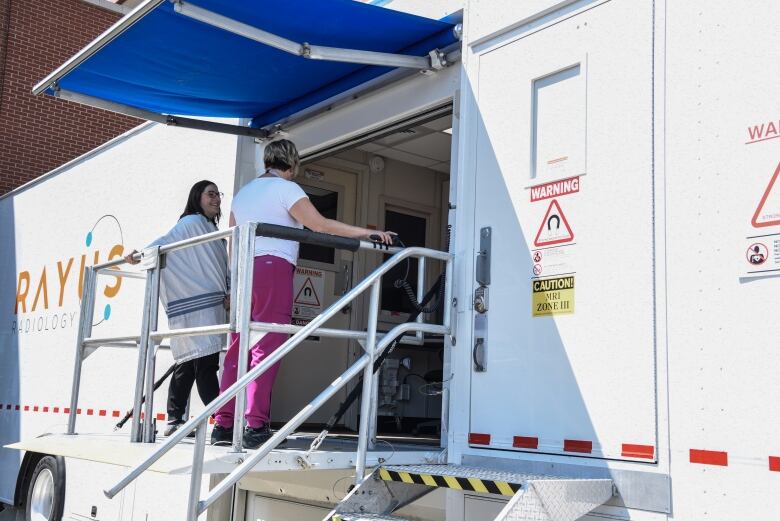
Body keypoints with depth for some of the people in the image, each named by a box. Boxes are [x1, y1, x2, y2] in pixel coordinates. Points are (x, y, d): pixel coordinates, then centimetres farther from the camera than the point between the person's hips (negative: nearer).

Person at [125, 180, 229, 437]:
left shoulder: (211, 229, 26)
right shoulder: (192, 222, 0)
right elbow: (165, 242, -13)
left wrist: (226, 293, 6)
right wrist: (141, 253, -29)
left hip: (210, 304, 9)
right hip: (196, 305, -9)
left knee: (189, 363, 8)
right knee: (205, 361, -12)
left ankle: (175, 420, 11)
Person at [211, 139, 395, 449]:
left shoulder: (243, 192, 23)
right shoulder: (285, 188, 0)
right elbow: (320, 225, -10)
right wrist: (368, 233, -8)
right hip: (273, 267, -7)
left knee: (238, 348, 5)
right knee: (266, 347, -10)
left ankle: (224, 425, 2)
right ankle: (255, 428, -14)